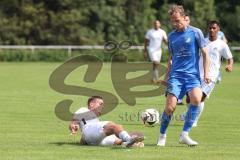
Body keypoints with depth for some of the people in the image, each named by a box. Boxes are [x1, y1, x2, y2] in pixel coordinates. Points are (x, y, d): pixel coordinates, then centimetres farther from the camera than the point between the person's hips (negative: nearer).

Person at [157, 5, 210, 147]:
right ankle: (162, 136, 9)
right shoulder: (171, 36, 13)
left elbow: (205, 53, 4)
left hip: (192, 74, -2)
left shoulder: (196, 32, 2)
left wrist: (206, 73, -4)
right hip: (176, 75, 2)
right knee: (170, 107, -11)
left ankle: (185, 135, -19)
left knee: (196, 99, -28)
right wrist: (167, 76, 19)